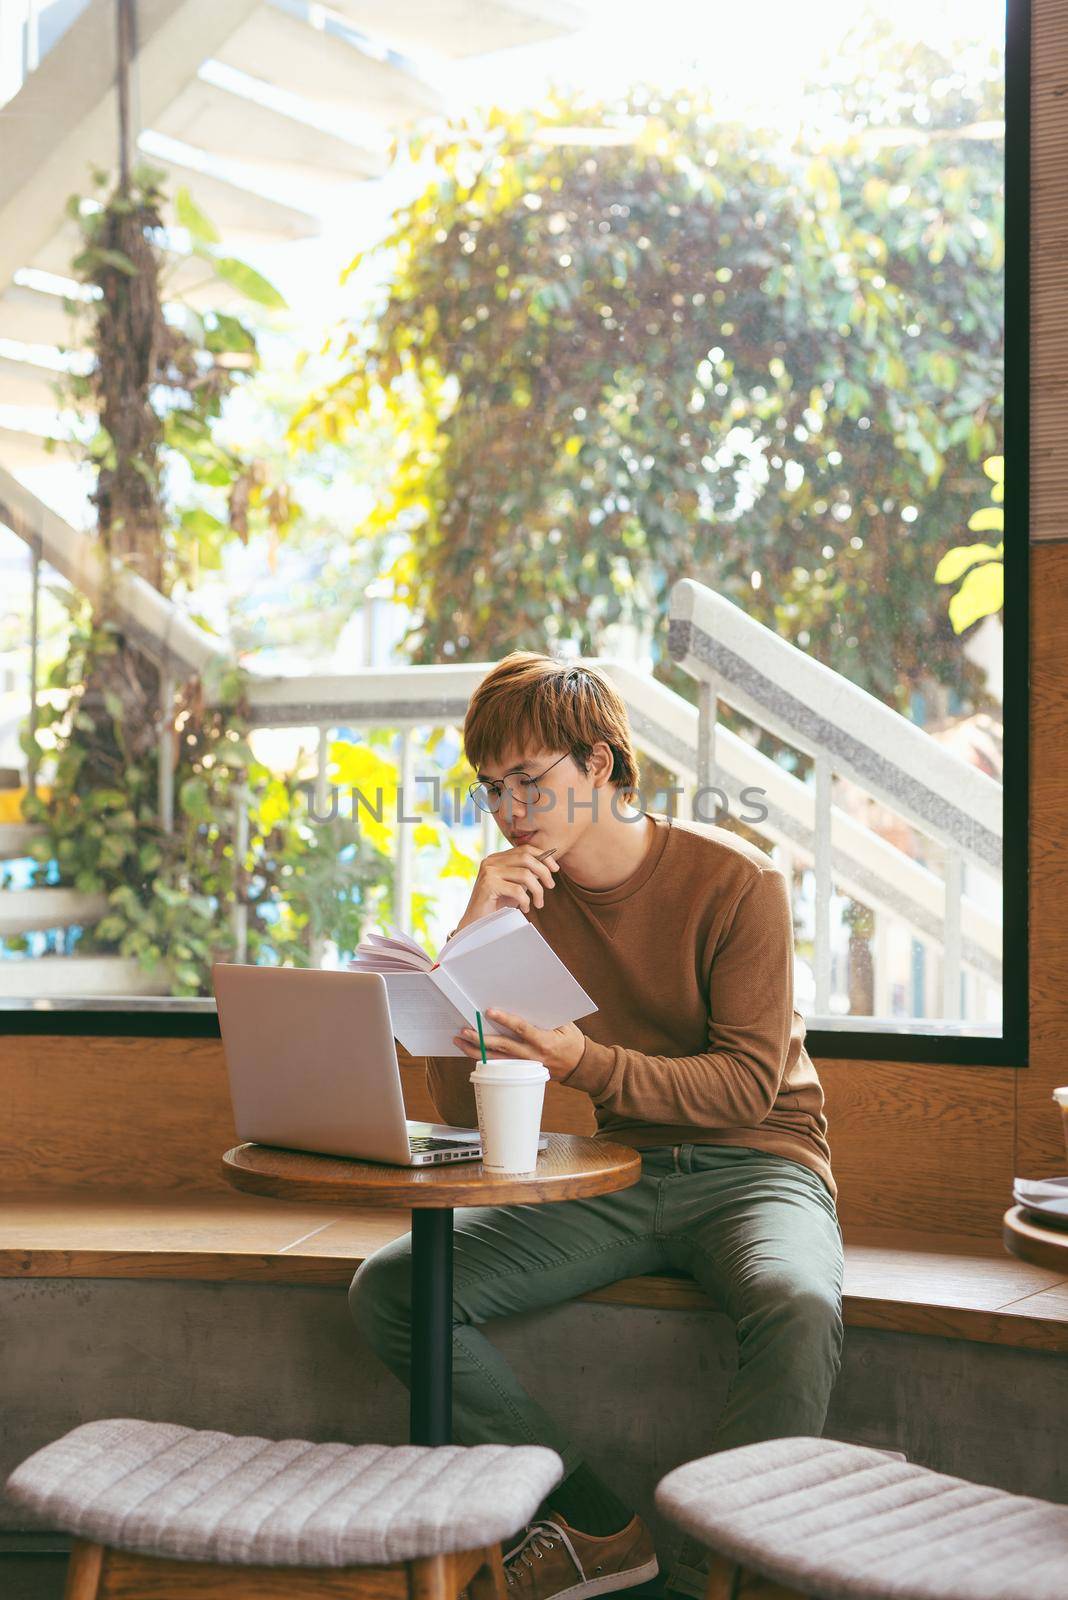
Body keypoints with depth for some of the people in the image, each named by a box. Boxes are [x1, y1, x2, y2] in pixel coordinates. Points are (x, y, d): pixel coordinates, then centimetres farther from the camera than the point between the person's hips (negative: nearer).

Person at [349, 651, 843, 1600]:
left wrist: (585, 1063, -29)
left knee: (798, 1307, -39)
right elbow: (460, 1111, -3)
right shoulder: (520, 894, 2)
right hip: (614, 1174, 4)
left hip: (752, 1162, -4)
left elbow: (749, 1086, -14)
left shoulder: (735, 880, -9)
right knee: (390, 1289, -16)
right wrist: (471, 939, -16)